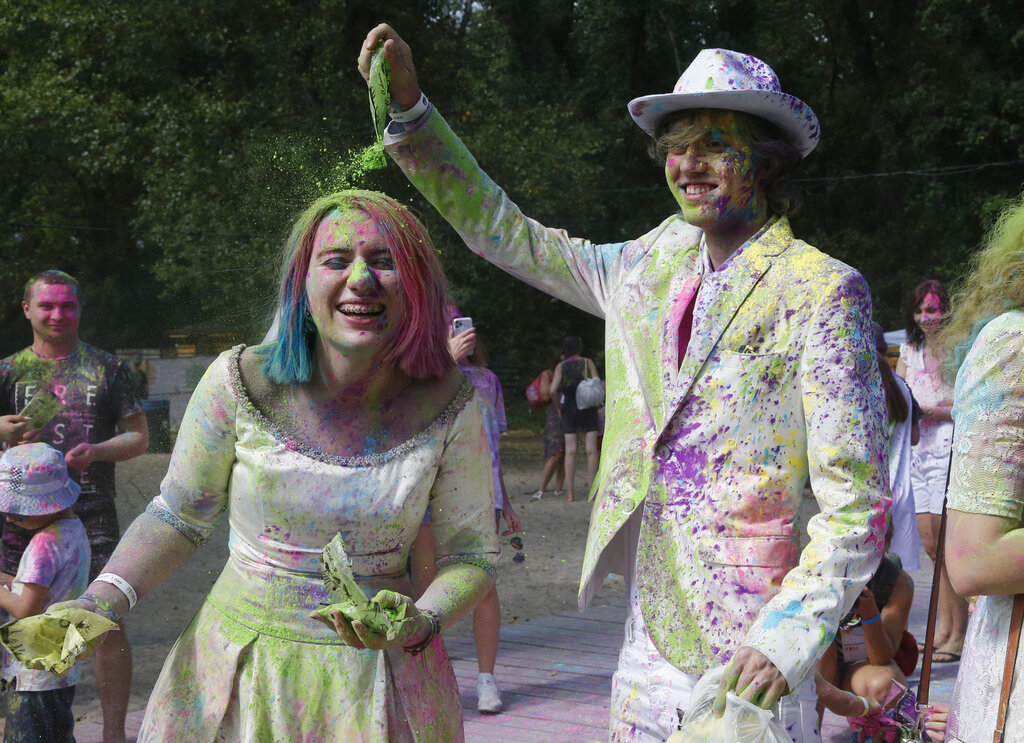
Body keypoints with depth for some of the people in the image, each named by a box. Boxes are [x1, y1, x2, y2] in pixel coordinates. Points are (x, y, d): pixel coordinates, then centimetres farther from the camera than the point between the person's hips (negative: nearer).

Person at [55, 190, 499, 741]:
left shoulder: (449, 406, -11)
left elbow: (471, 553, -1)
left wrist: (419, 624, -20)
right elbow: (180, 515, 1)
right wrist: (96, 606, -11)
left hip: (378, 682, 0)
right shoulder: (240, 382, -13)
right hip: (238, 669, 0)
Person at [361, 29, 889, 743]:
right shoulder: (650, 269, 10)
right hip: (651, 638, 6)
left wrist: (787, 639, -24)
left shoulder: (822, 292, -8)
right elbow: (508, 234, 20)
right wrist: (408, 108, 13)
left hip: (748, 659, -6)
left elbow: (855, 503, -12)